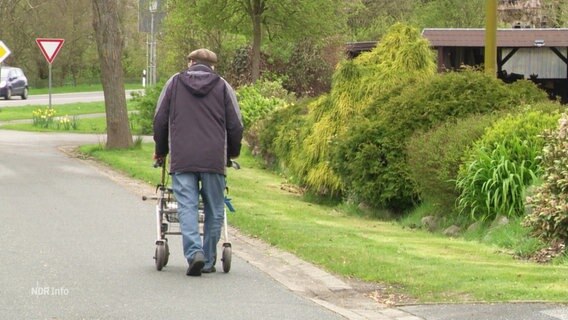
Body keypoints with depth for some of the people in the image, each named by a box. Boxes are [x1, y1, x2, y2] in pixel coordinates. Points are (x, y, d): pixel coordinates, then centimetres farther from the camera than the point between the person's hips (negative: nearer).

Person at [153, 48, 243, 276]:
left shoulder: (174, 83, 12)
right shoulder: (223, 87, 10)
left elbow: (160, 120, 11)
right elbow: (235, 126, 8)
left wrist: (161, 151, 25)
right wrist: (232, 153, 25)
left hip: (182, 159, 0)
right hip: (214, 159, 0)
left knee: (187, 207, -3)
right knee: (214, 210, 8)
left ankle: (194, 252, -21)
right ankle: (208, 260, 10)